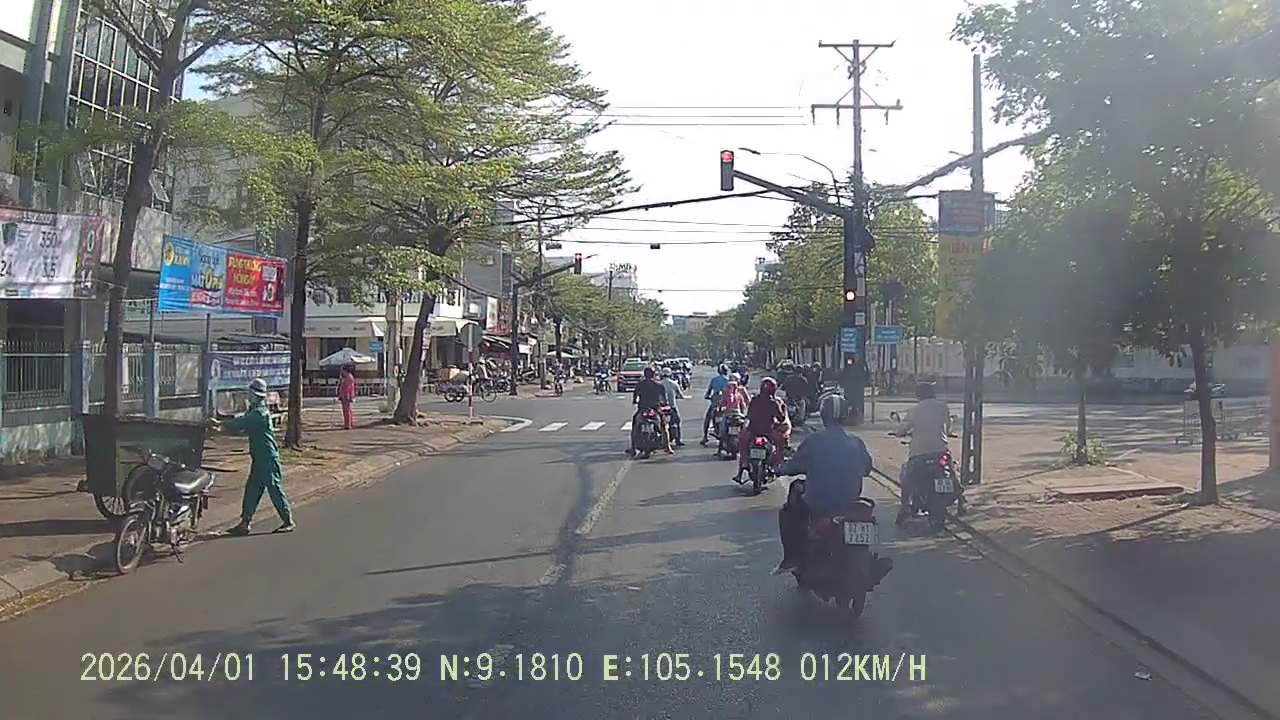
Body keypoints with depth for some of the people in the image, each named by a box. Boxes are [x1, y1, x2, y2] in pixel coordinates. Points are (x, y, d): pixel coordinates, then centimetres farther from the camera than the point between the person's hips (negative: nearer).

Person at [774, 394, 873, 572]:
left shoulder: (813, 441, -12)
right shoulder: (856, 442, -1)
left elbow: (793, 466, -5)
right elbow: (866, 469, 13)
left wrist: (781, 468, 17)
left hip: (819, 505, -4)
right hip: (850, 503, 4)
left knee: (788, 512, 21)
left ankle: (792, 558, 14)